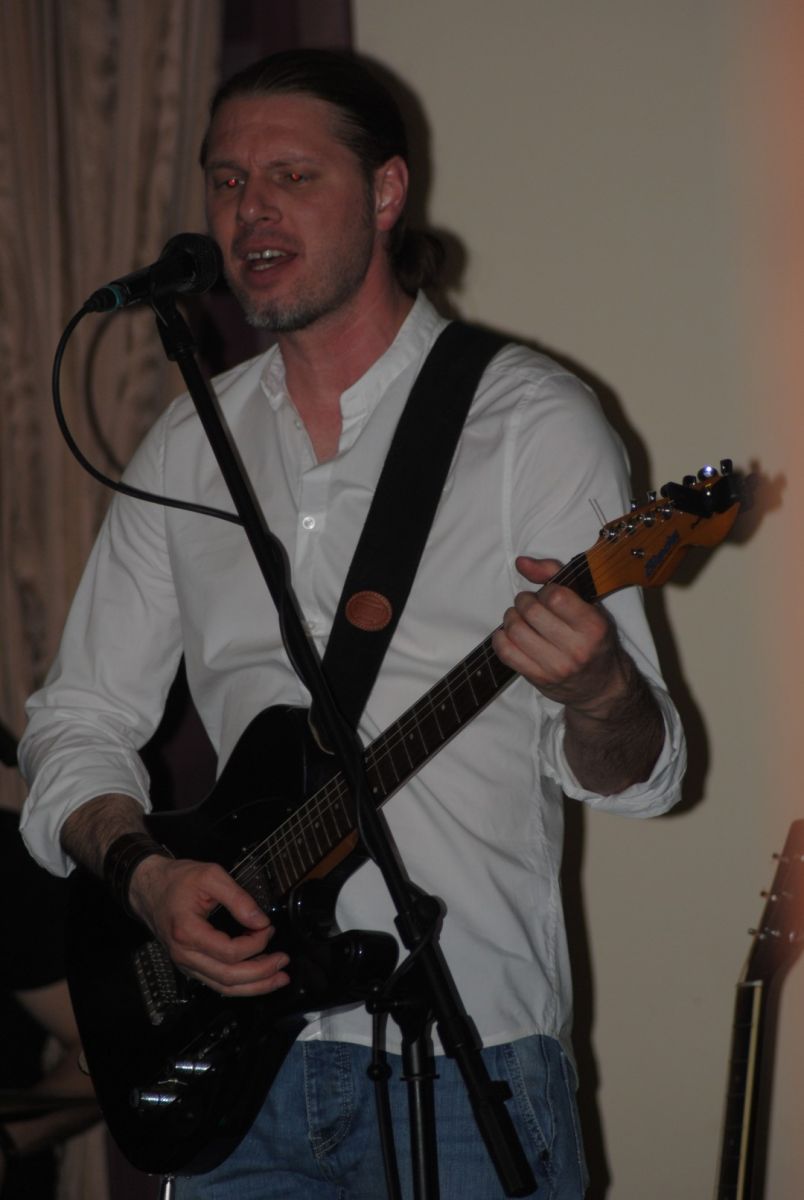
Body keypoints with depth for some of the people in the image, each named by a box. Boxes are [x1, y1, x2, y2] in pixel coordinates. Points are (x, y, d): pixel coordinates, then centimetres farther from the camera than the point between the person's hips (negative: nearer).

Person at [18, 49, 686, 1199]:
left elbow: (636, 775, -8)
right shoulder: (187, 447, 9)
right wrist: (143, 870, -8)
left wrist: (595, 693, -31)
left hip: (464, 1065, -4)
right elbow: (79, 720, 13)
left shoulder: (531, 423, -6)